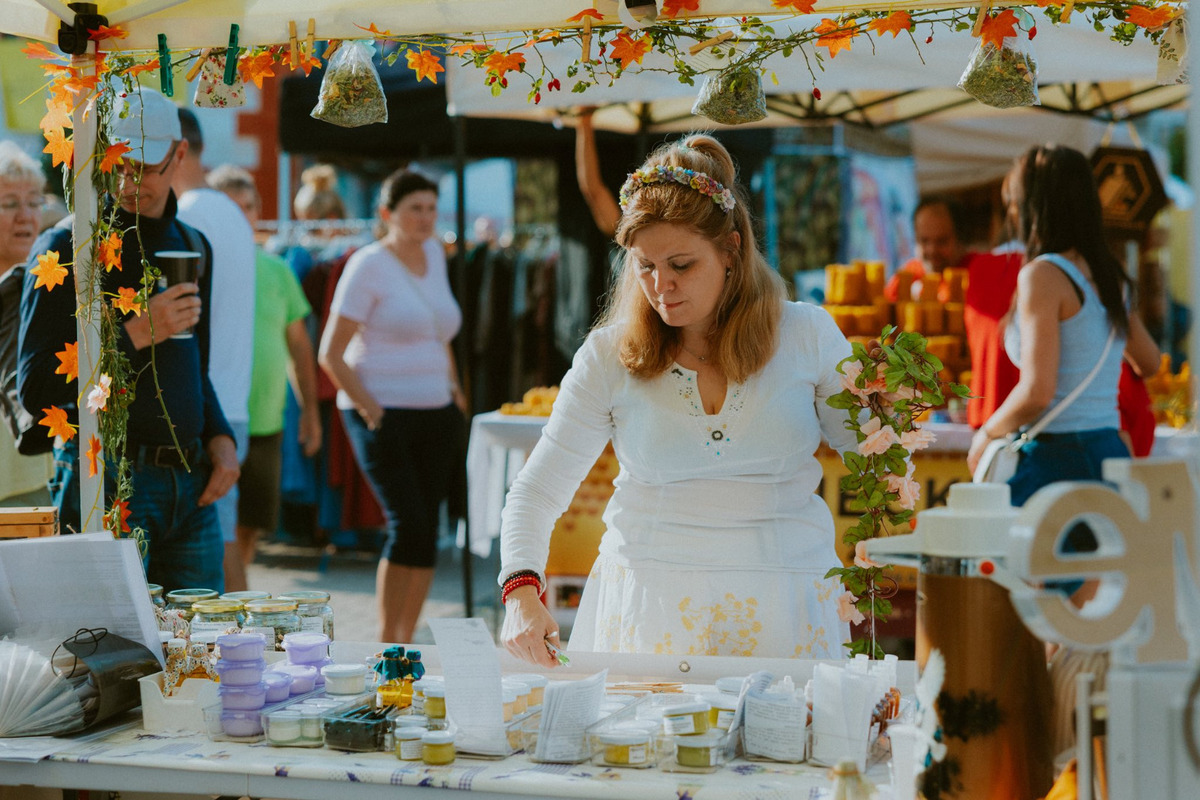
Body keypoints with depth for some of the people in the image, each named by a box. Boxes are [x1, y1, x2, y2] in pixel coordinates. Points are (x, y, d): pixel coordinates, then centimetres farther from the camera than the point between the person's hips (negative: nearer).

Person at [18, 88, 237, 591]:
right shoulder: (66, 248, -5)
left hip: (191, 486, 6)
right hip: (107, 480, -6)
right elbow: (35, 388, -10)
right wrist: (136, 334, -17)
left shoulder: (192, 247, 15)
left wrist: (220, 436, 9)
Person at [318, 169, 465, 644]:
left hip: (435, 413, 6)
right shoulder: (368, 266, -8)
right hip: (384, 416, -6)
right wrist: (368, 408, -13)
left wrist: (453, 386, 16)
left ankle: (406, 641, 14)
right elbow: (331, 355, -9)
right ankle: (385, 643, 0)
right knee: (409, 527, -13)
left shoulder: (434, 254, 12)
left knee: (426, 530, 4)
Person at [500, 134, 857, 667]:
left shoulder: (805, 334, 0)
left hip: (781, 605, 0)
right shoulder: (610, 355, -2)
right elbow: (537, 489, -2)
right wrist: (522, 593, -18)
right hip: (645, 599, 0)